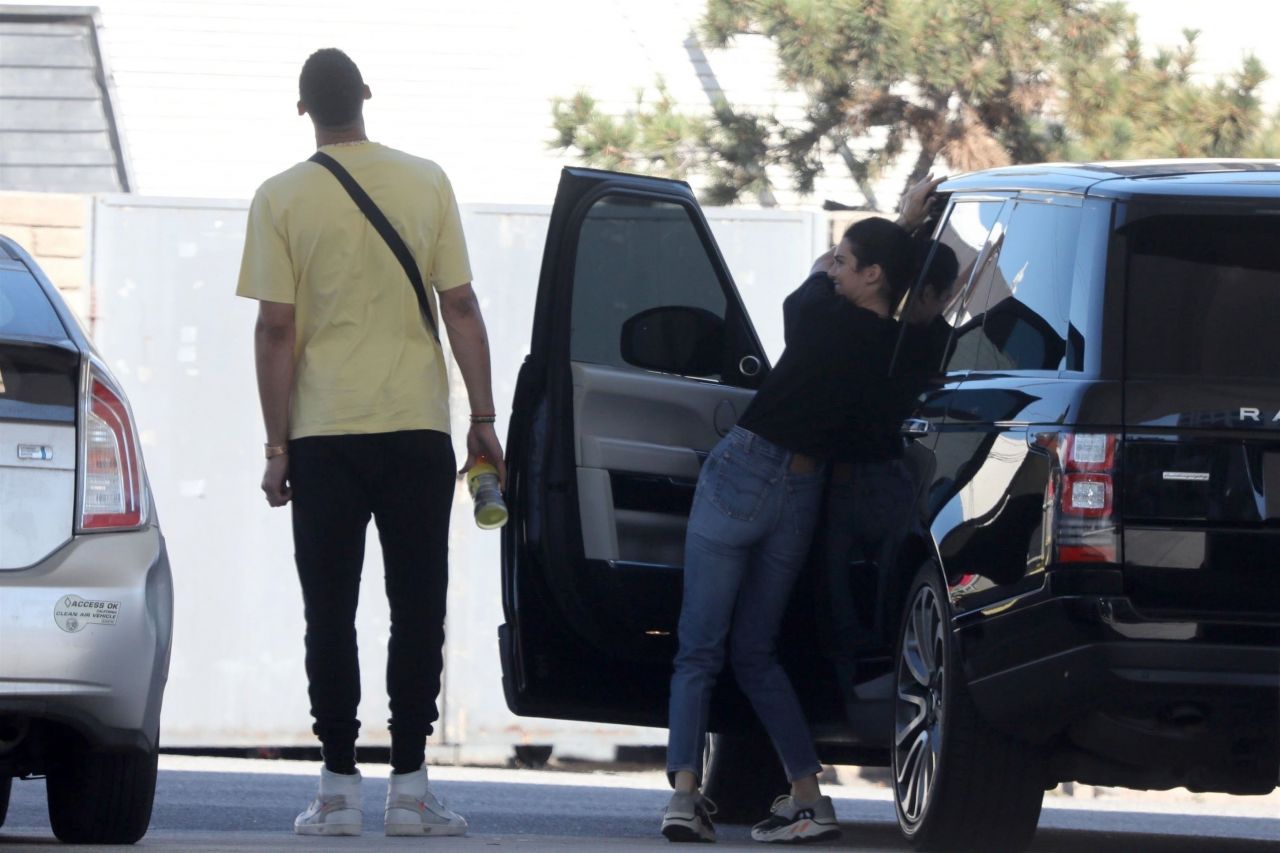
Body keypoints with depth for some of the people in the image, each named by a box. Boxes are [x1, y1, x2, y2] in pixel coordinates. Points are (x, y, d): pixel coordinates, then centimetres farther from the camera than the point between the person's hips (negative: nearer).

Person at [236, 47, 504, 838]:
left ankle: (339, 788, 0)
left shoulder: (283, 198, -3)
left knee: (331, 614, 4)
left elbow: (277, 329, -4)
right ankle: (410, 787, 1)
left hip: (324, 432, -1)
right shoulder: (425, 182, 1)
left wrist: (278, 444, 1)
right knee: (417, 609, 5)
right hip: (417, 423, 1)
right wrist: (483, 419, 8)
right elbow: (461, 309, 1)